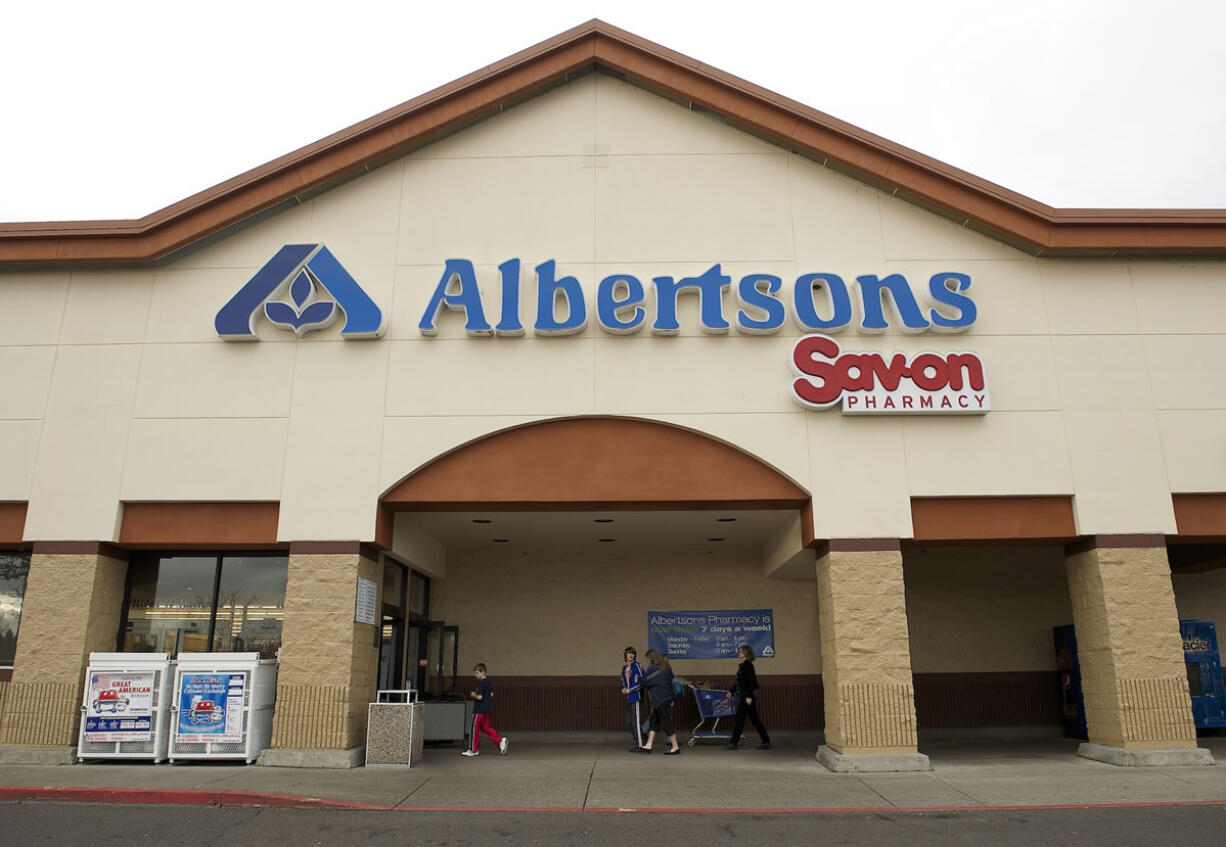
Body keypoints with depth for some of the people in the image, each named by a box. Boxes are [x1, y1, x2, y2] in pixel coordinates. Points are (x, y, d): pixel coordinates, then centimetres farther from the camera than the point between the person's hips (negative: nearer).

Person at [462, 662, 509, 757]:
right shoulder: (488, 682, 10)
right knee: (486, 727, 15)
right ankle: (501, 741, 5)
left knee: (475, 728, 3)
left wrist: (473, 695, -6)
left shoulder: (481, 682, -18)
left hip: (480, 710, -9)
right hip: (487, 709, 9)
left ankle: (473, 750, 11)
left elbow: (479, 697, -22)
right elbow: (491, 695, 17)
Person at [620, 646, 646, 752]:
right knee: (629, 723, 12)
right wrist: (623, 689, 5)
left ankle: (640, 745, -1)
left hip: (636, 697, -8)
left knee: (636, 722, -7)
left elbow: (642, 681, -13)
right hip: (629, 699, 8)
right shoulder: (624, 667, 16)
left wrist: (631, 690, -12)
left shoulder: (637, 665, -7)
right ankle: (637, 742, 23)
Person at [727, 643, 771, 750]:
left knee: (738, 718, -4)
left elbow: (751, 681, -21)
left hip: (748, 695, -10)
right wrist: (731, 691, 26)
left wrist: (749, 696, -24)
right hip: (745, 695, 10)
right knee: (754, 719, 11)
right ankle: (766, 742, 14)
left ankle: (734, 743, 1)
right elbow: (738, 681, 23)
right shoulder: (742, 665, 14)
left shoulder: (748, 665, -14)